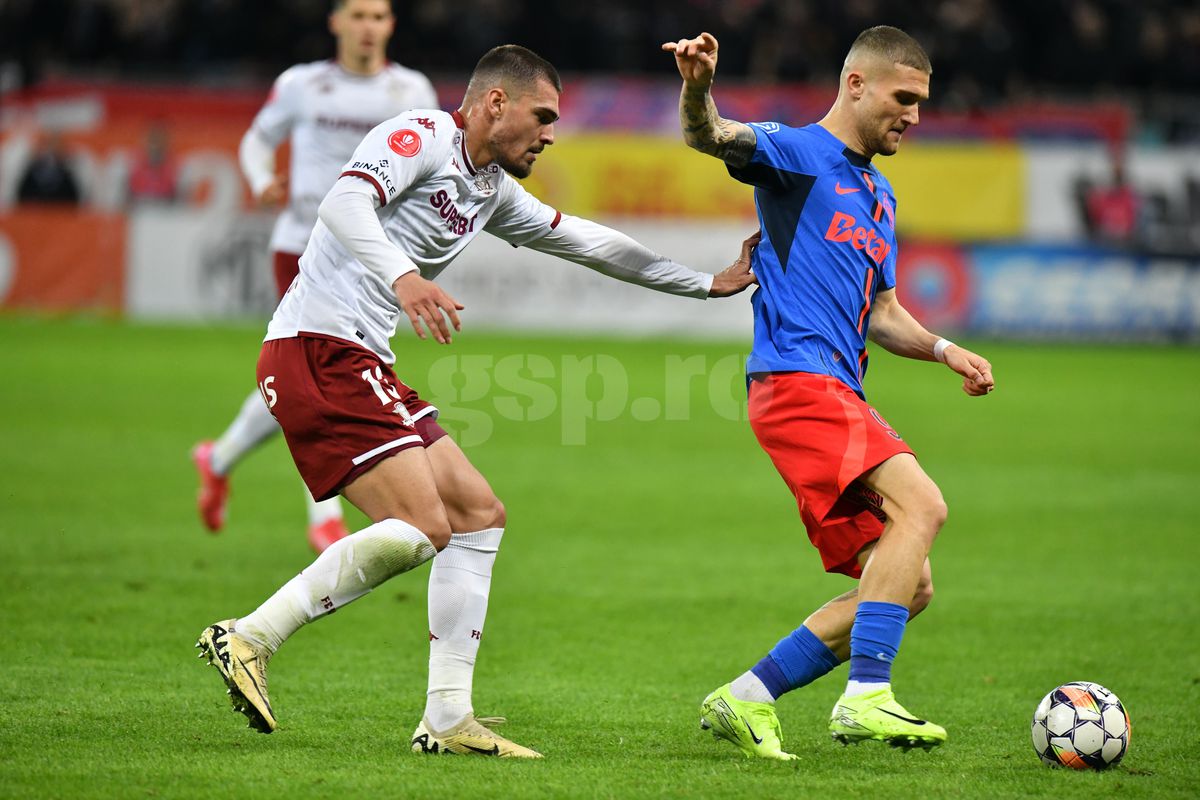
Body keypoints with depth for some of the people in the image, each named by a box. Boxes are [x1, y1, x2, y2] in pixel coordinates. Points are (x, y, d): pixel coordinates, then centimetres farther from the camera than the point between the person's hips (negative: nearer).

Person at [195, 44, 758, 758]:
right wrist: (401, 275, -41)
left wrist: (705, 283, 33)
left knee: (479, 514, 8)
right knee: (422, 526, -19)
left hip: (360, 363, 10)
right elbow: (346, 202, -24)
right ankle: (250, 640, -15)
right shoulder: (420, 137, -6)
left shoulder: (492, 191, 21)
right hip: (317, 350, -10)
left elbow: (583, 241, 31)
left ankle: (448, 719, 8)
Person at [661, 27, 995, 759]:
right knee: (920, 505, -27)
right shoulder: (797, 152, 1)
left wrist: (943, 349, 12)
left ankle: (747, 699, 9)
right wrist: (698, 87, -41)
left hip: (840, 395, 9)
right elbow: (709, 138, -19)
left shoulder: (880, 195, 26)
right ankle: (865, 698, -30)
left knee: (908, 587, 4)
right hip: (796, 377, -9)